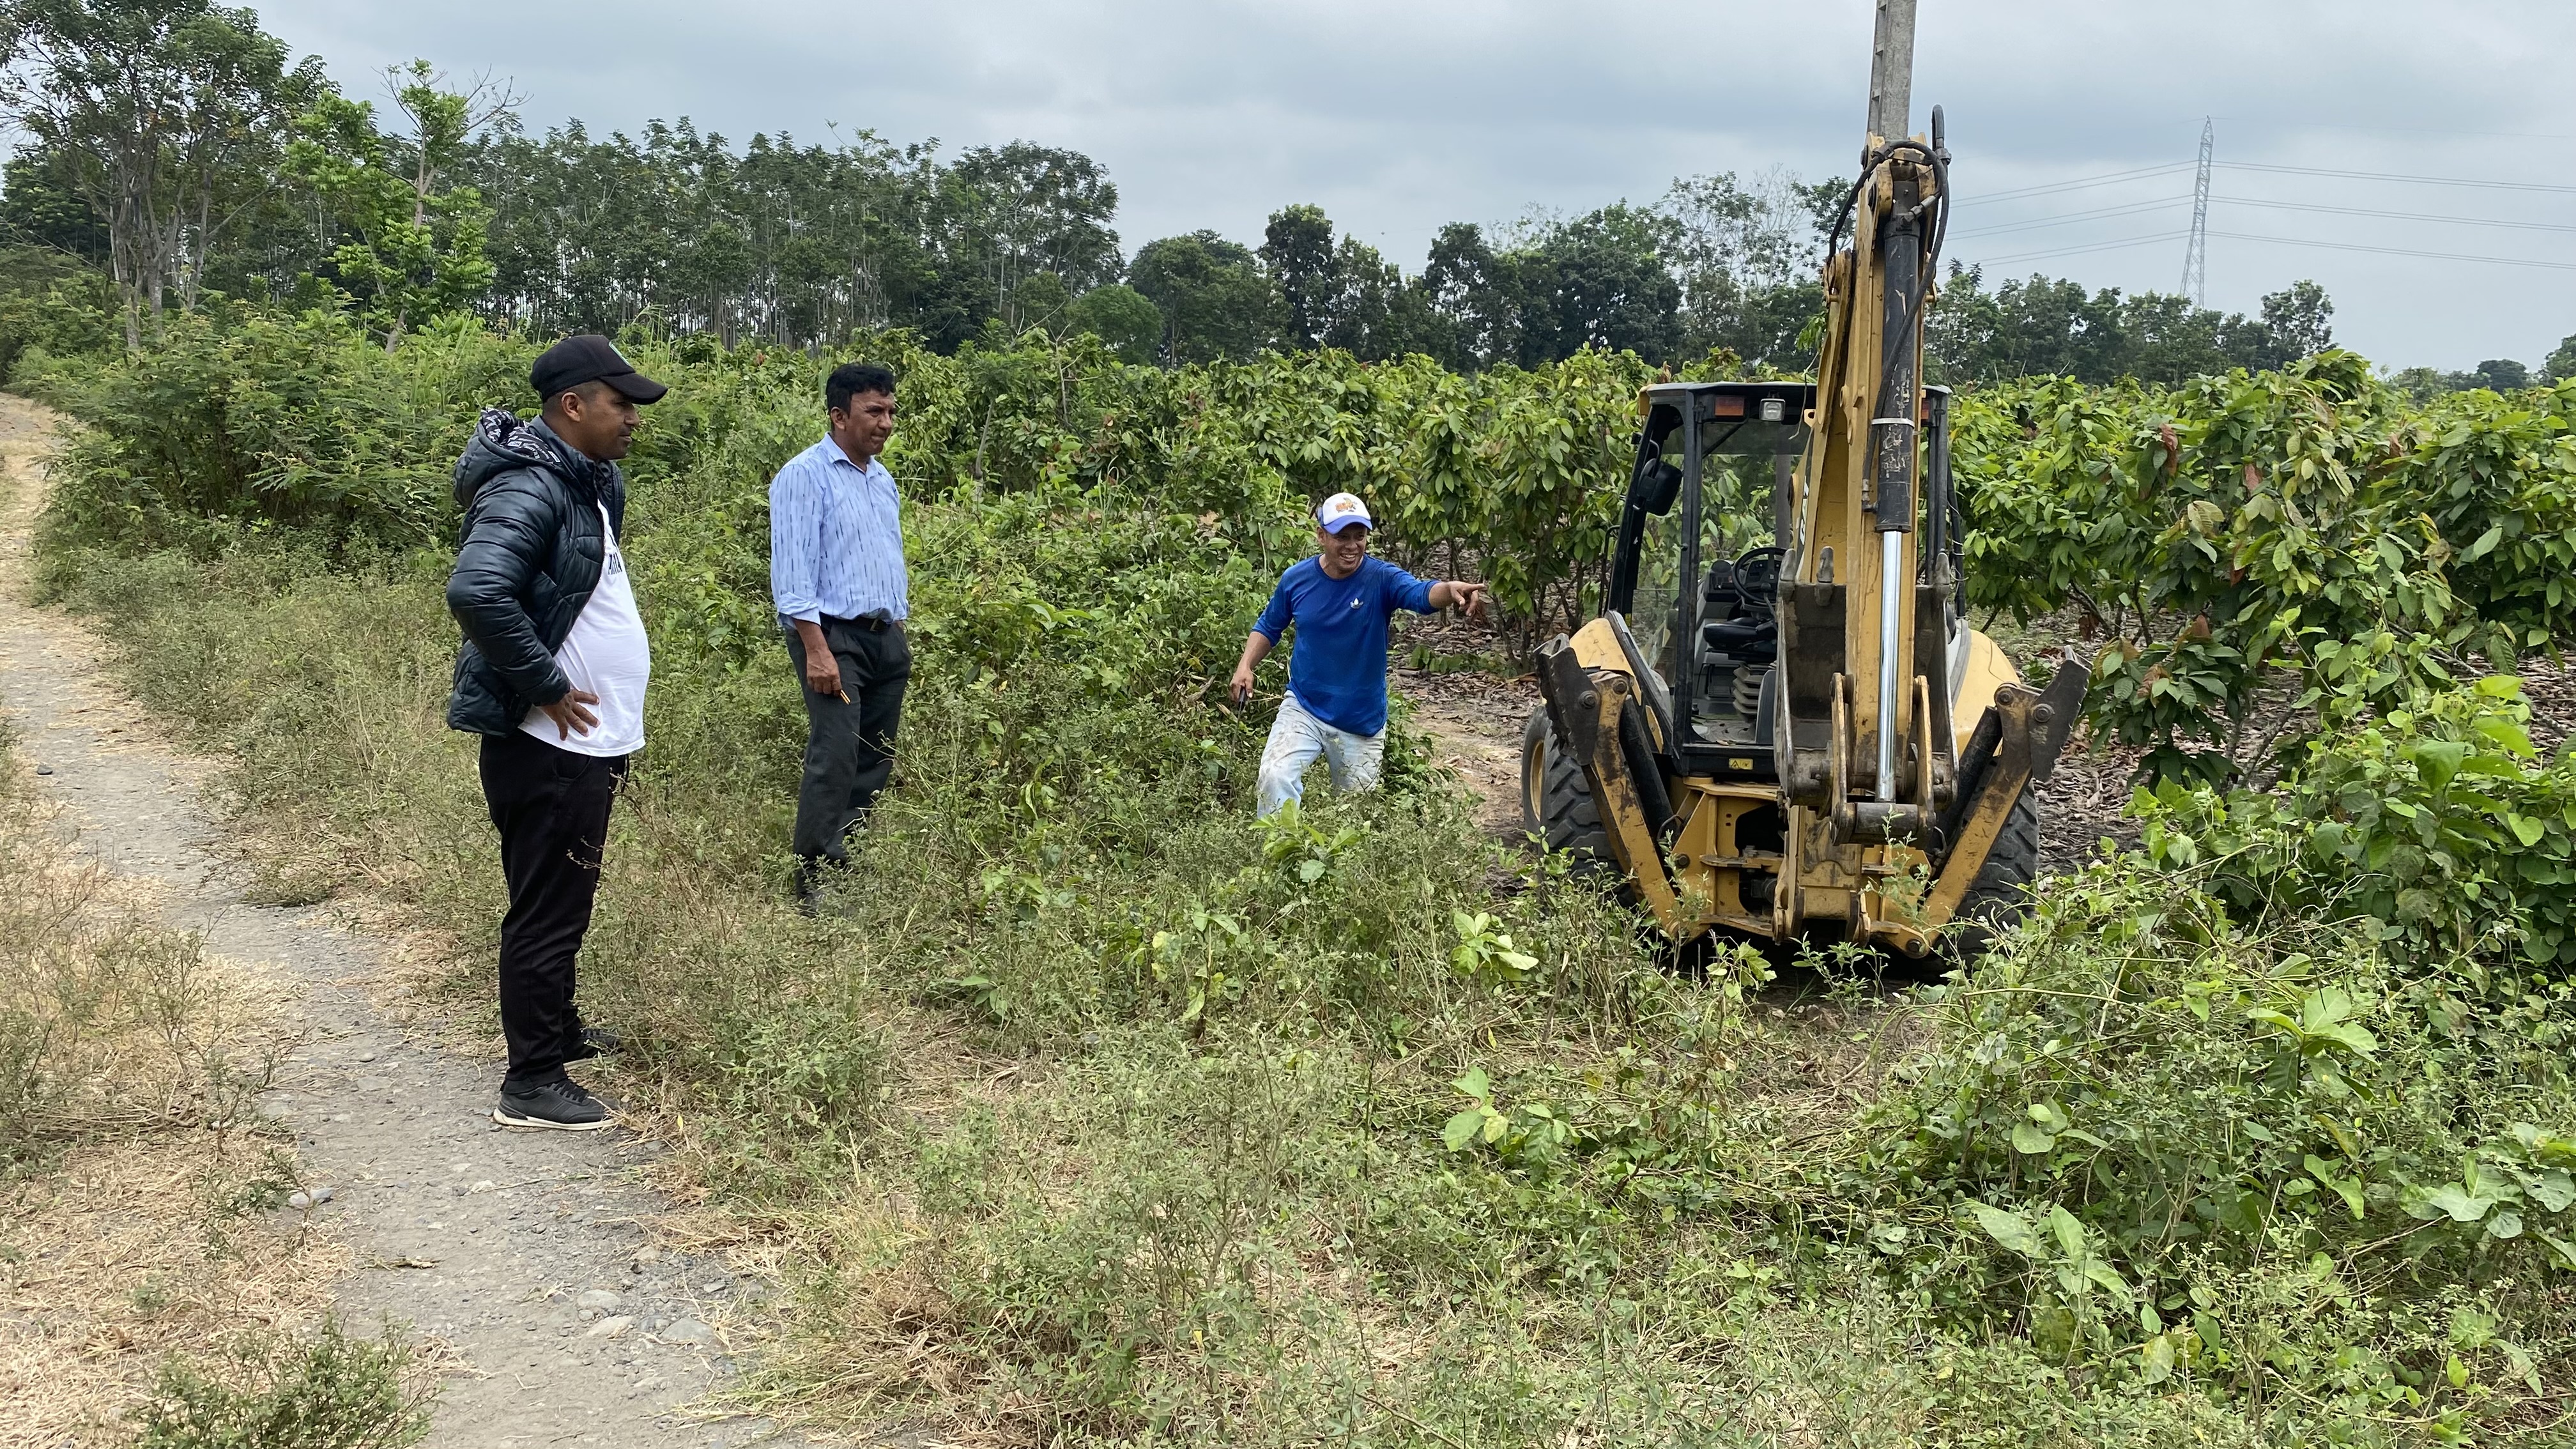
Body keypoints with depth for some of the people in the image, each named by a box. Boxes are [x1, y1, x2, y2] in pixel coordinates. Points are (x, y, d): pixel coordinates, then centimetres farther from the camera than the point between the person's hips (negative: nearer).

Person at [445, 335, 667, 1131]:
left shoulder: (589, 482, 12)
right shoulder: (529, 490, -20)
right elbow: (477, 593, -35)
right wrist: (546, 687, -24)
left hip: (584, 743, 10)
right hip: (548, 745, -10)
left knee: (563, 903, 22)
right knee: (547, 910, -3)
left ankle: (556, 1027, 38)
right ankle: (531, 1083, 6)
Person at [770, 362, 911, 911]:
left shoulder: (883, 480, 17)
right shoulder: (806, 476, -8)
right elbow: (793, 570, -14)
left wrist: (899, 635, 18)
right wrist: (816, 649, -21)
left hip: (885, 638, 8)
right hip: (833, 635, -8)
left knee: (876, 761, 7)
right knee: (835, 759, -14)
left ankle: (851, 862, 16)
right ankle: (817, 882, -10)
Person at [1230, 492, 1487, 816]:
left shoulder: (1381, 579, -15)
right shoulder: (1296, 579, -6)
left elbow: (1422, 594, -36)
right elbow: (1268, 627, 10)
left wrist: (1451, 590, -59)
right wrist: (1246, 666, -6)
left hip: (1362, 723, 0)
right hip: (1303, 709, 1)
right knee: (1275, 777, -24)